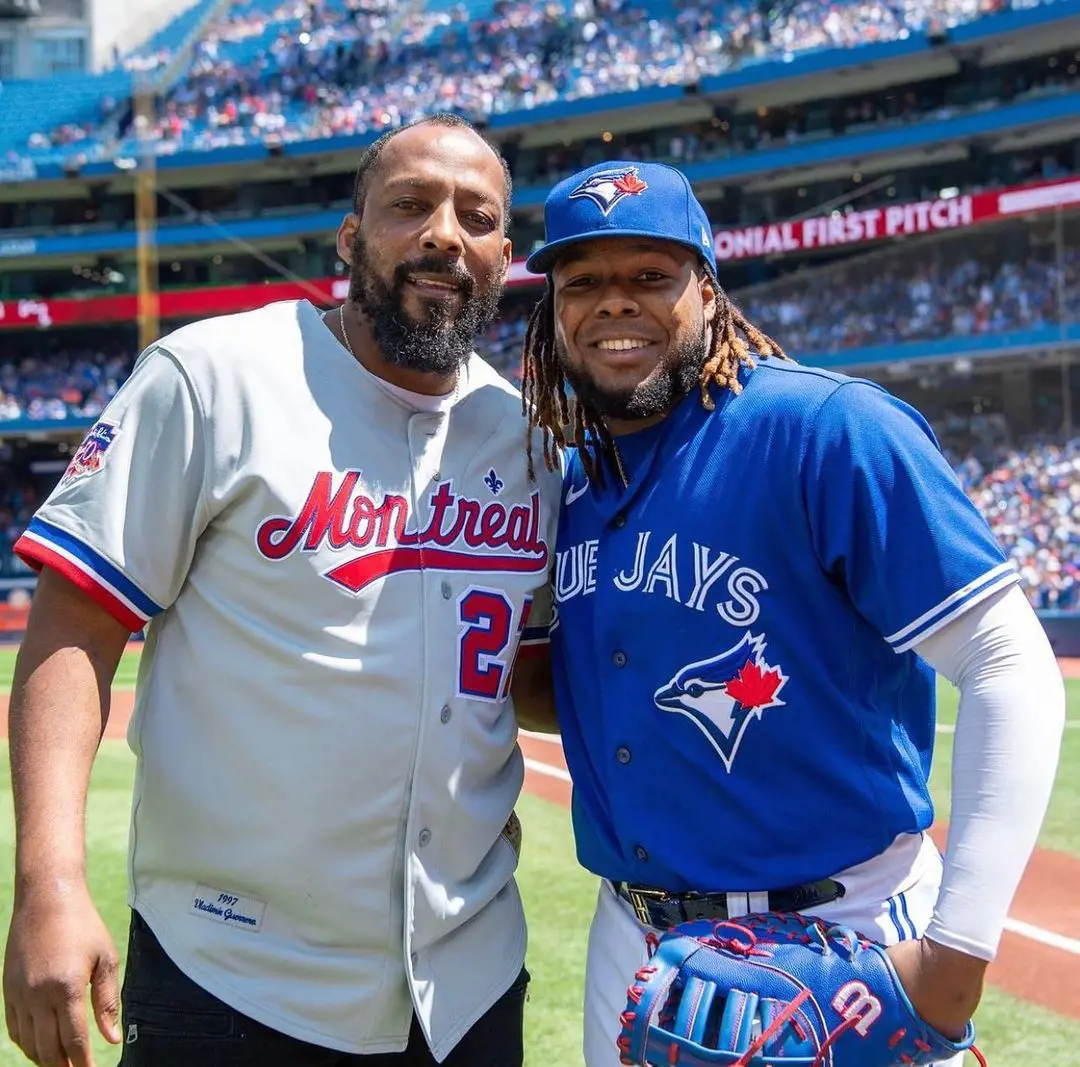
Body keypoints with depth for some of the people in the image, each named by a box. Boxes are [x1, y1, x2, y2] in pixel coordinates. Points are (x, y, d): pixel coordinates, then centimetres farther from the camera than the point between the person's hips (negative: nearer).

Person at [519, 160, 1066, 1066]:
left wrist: (959, 948, -23)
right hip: (632, 941, 6)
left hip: (839, 946, -6)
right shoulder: (564, 481, 5)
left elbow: (1010, 668, -19)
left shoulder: (830, 428, -16)